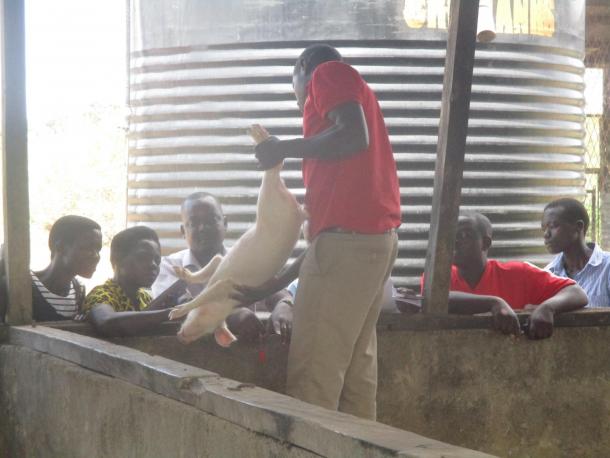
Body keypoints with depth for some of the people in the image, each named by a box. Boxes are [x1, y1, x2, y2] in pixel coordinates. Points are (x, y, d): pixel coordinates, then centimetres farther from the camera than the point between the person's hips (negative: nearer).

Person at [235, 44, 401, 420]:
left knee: (312, 375, -10)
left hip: (348, 238, -9)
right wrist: (277, 282, 27)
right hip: (373, 239, 9)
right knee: (356, 373, 6)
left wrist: (284, 148, -1)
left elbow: (355, 136, -14)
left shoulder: (329, 73, 7)